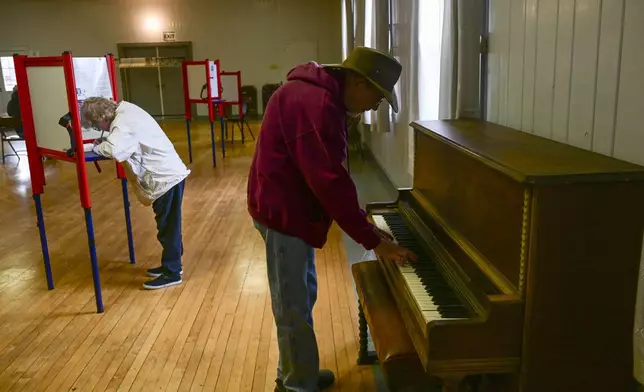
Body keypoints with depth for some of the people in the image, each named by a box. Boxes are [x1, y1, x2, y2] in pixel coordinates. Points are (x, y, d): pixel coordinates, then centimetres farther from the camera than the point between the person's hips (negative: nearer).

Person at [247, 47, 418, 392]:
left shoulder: (319, 95, 11)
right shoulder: (316, 104, -24)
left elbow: (325, 174, 13)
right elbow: (330, 181, -28)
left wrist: (364, 227, 12)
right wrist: (373, 240, -24)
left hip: (292, 207, 11)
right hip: (283, 212, -11)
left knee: (299, 297, 20)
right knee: (294, 308, 1)